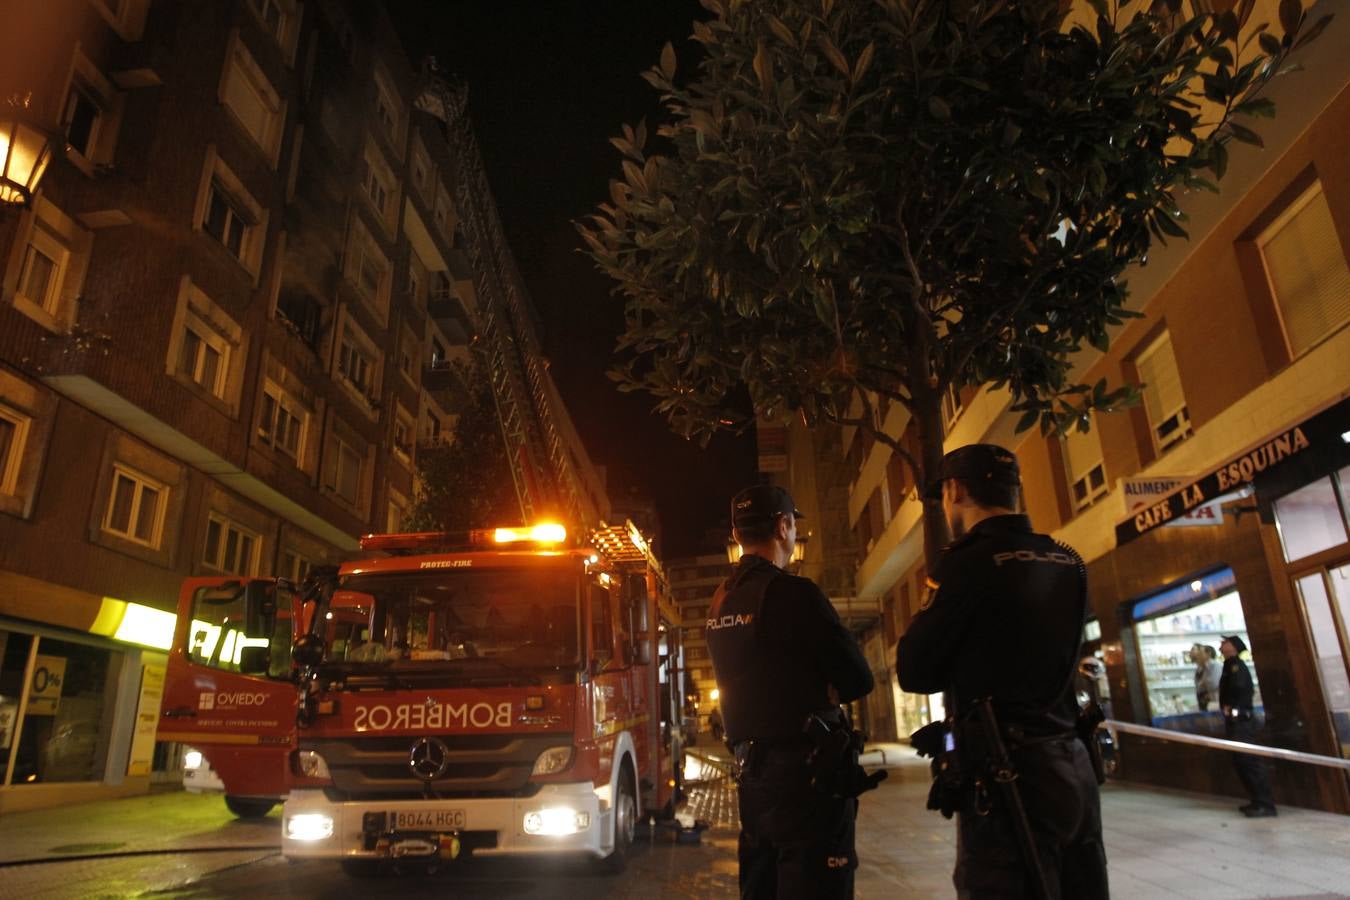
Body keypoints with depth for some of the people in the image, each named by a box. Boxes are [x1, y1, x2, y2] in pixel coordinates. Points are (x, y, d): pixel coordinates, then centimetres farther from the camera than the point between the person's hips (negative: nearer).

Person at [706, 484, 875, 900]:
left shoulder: (721, 603, 9)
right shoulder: (792, 592, -16)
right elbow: (858, 678, -13)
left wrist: (812, 691, 8)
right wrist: (827, 691, 4)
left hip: (751, 767, 8)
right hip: (805, 770, -8)